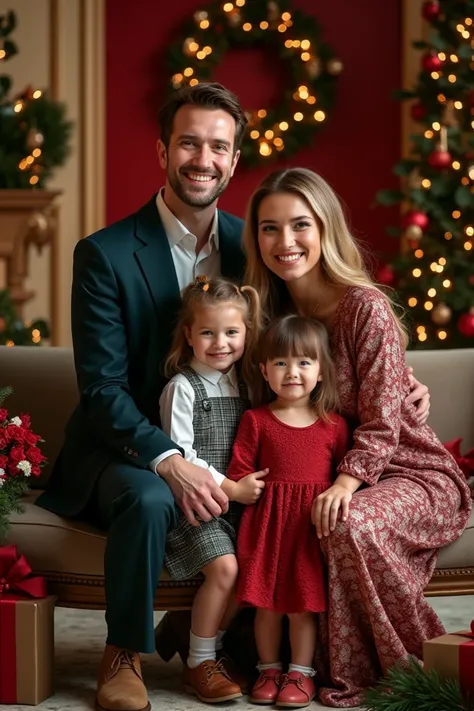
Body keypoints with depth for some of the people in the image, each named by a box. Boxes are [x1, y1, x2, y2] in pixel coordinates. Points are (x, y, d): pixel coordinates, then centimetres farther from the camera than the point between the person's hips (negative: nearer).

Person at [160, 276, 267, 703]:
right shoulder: (183, 387, -6)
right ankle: (199, 665, -8)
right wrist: (232, 489, -16)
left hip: (239, 499, 6)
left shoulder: (244, 384, 13)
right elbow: (180, 455, -13)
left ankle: (211, 648, 6)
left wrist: (254, 485, 3)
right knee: (224, 567, -24)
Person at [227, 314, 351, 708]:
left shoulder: (334, 425, 5)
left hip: (314, 524, 0)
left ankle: (301, 672, 11)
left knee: (304, 600, -1)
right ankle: (269, 669, 18)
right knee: (265, 599, 2)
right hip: (267, 522, 0)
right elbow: (240, 472, 4)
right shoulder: (256, 420, 4)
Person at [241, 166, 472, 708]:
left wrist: (346, 484, -33)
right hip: (327, 474, 6)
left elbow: (381, 423, -19)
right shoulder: (273, 308, 4)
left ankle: (416, 663, -13)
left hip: (411, 472, -6)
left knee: (351, 523, -35)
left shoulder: (366, 307, -17)